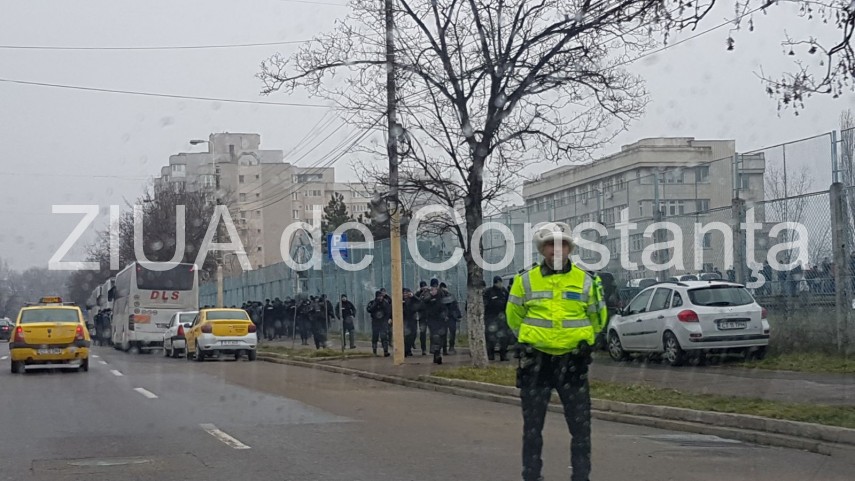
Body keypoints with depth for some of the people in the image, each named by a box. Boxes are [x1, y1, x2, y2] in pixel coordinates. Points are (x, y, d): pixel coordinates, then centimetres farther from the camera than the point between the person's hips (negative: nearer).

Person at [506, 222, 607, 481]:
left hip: (572, 360, 0)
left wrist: (579, 339, 12)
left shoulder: (585, 281, 1)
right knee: (532, 424, 7)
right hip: (536, 361, 0)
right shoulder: (526, 281, 0)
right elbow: (514, 317, 12)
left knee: (580, 423, 2)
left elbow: (598, 318, 13)